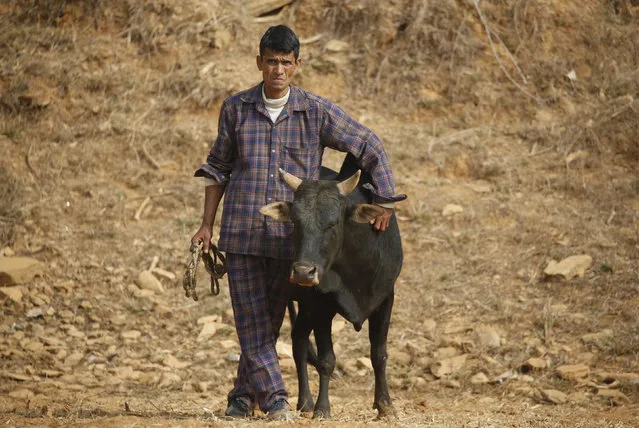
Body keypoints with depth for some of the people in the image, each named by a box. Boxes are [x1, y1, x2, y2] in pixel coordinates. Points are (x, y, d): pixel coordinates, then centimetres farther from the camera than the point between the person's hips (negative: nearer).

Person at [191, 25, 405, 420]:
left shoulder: (317, 112, -2)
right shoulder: (236, 108, 3)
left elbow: (370, 146, 5)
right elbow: (218, 167, 14)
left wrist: (386, 202, 1)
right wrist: (207, 225, 10)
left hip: (289, 235, 0)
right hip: (241, 230, 1)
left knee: (269, 321, 7)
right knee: (250, 317, -5)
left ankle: (244, 396, 20)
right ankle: (274, 397, -4)